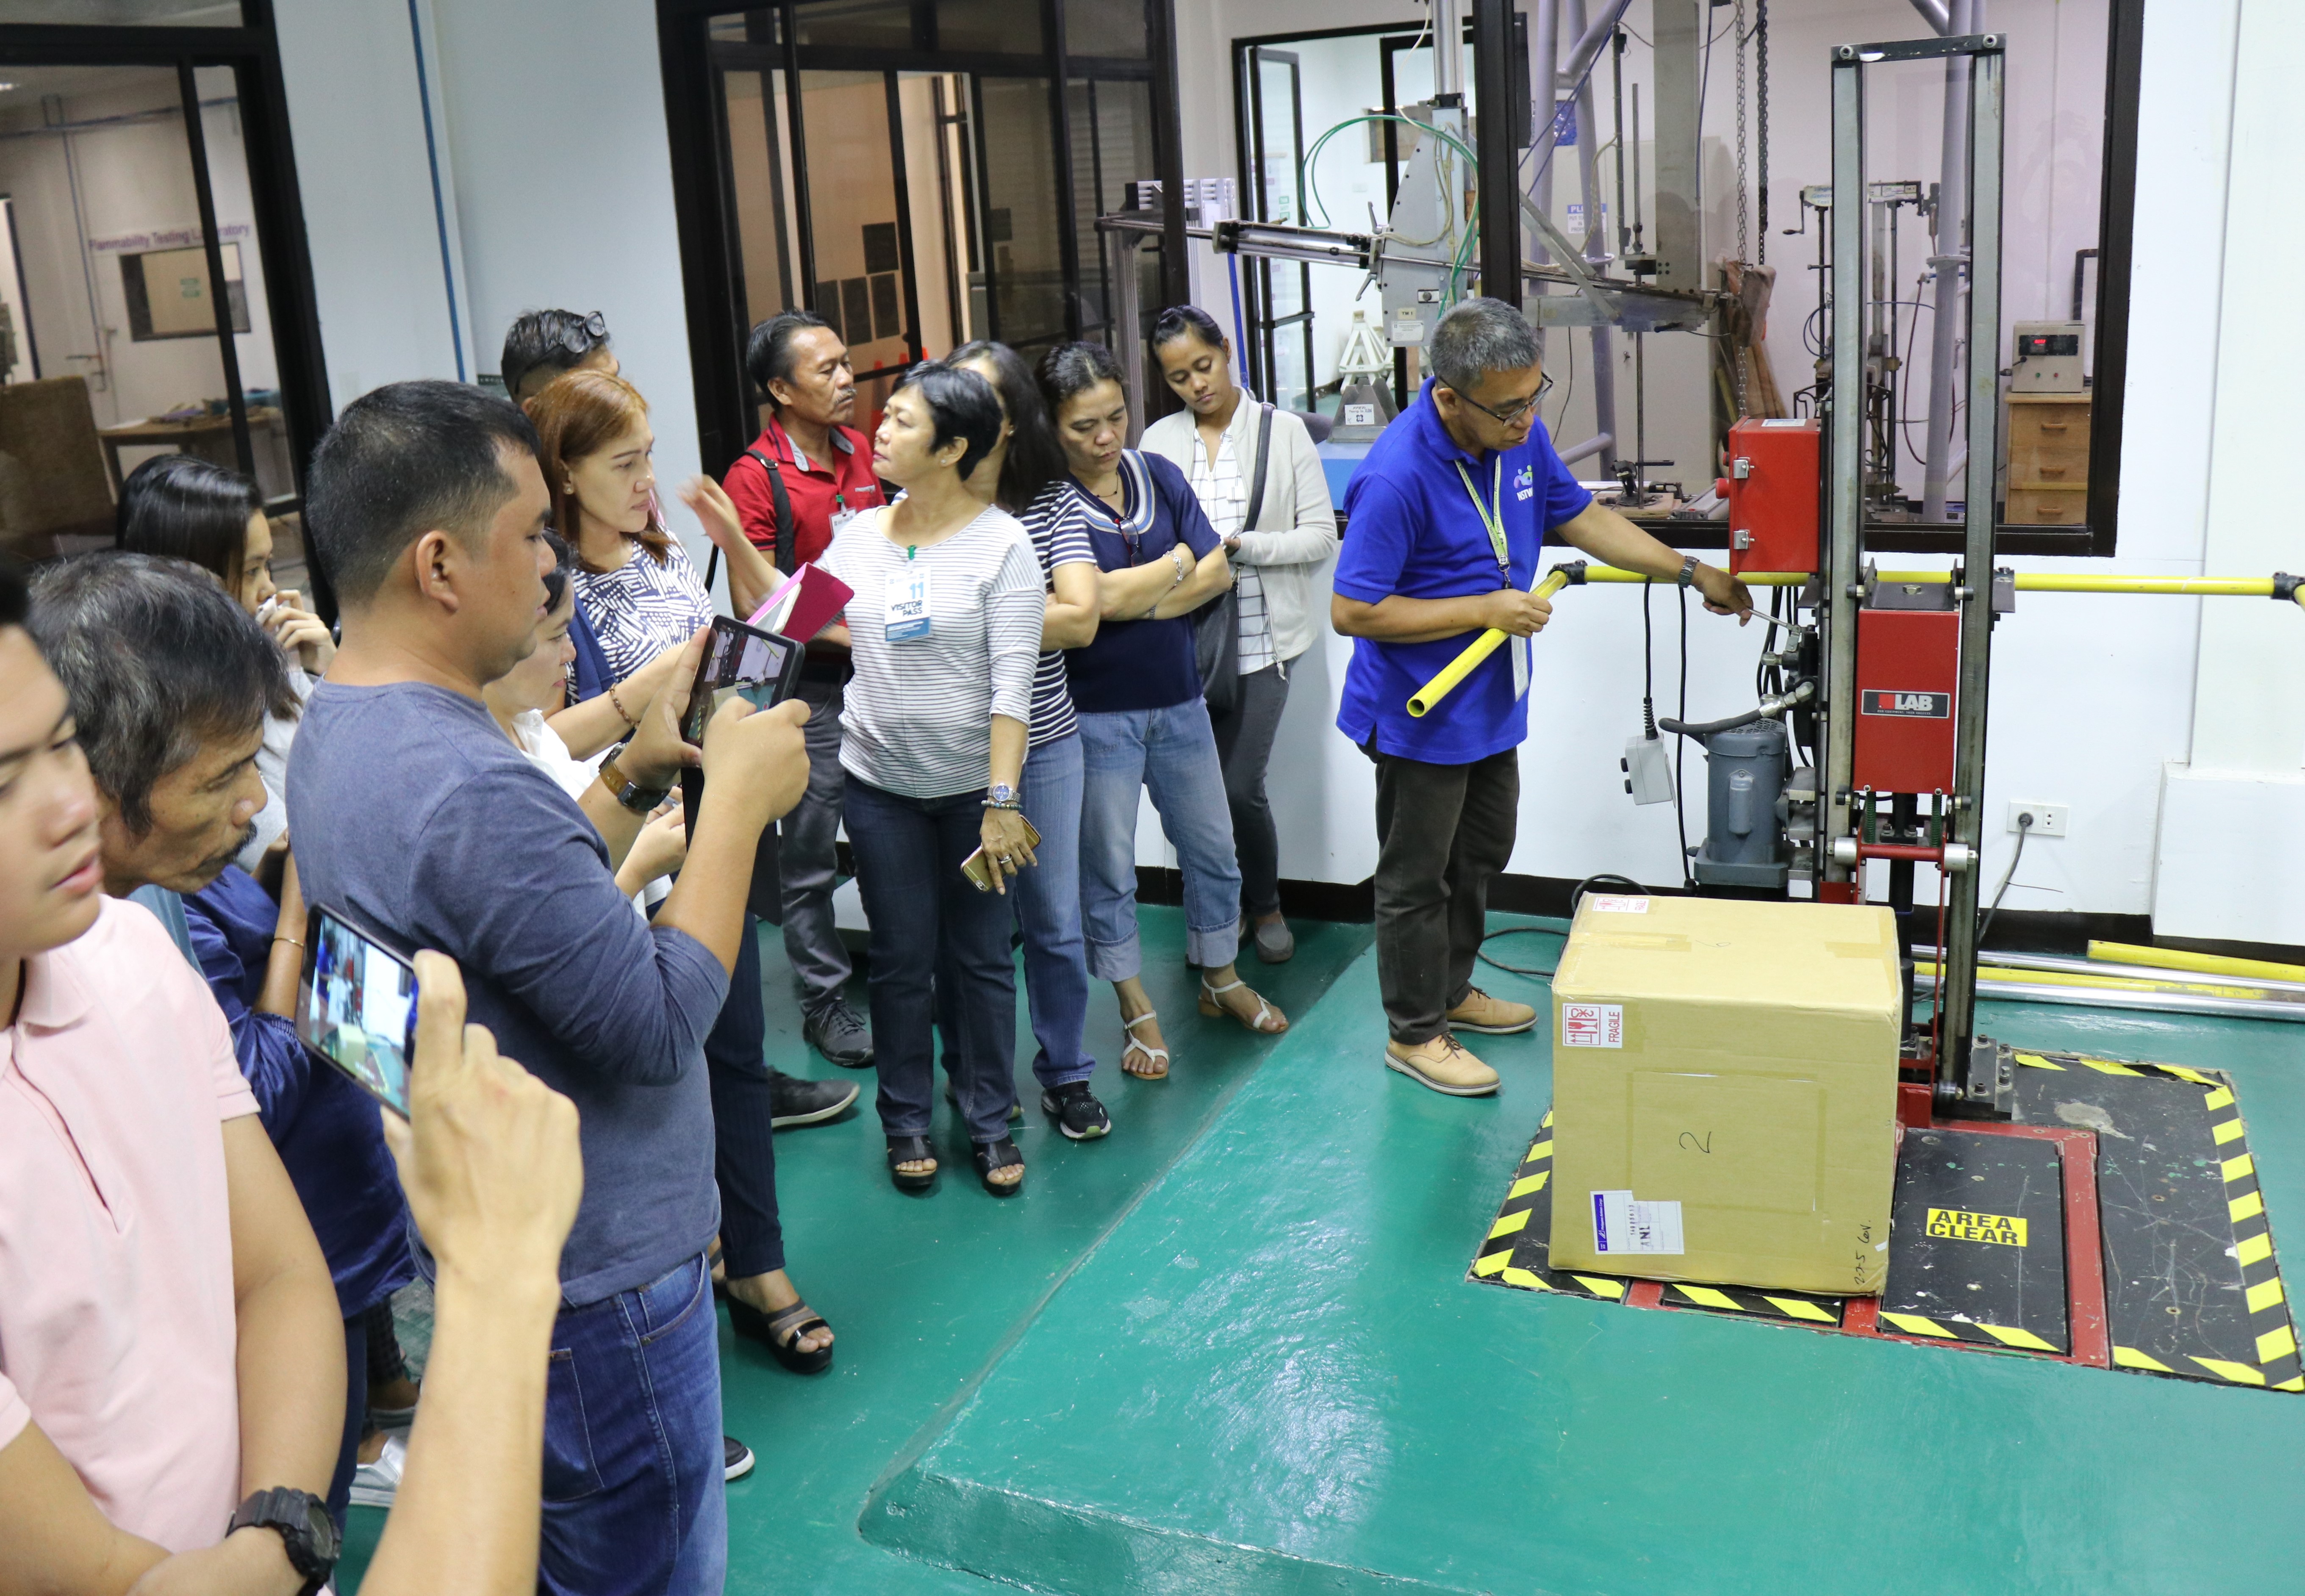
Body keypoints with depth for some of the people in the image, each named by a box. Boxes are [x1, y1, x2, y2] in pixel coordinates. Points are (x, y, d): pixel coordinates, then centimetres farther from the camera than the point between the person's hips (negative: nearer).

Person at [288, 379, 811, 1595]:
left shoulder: (339, 728, 2)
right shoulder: (467, 787, -30)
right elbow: (663, 1030, -24)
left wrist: (639, 775, 4)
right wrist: (738, 799, -17)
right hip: (599, 1280, -10)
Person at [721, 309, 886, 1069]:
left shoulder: (861, 451, 6)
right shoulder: (755, 478, -13)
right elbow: (759, 610, -14)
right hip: (812, 689, -6)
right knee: (810, 859, 5)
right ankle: (824, 1004, 17)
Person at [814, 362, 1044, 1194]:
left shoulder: (1001, 541, -10)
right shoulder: (859, 533, 3)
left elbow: (1012, 680, -14)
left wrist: (1002, 800, -18)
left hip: (972, 783, -3)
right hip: (880, 783, 3)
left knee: (980, 958, 7)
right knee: (902, 958, 10)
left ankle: (990, 1122, 22)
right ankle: (907, 1120, 25)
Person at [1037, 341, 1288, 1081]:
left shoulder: (1158, 474, 3)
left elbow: (1217, 572, -2)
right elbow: (1099, 599, -21)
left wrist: (1134, 598, -15)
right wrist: (1178, 562, -7)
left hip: (1177, 699, 5)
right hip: (1096, 710, -5)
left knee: (1213, 848, 15)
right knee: (1108, 867, 6)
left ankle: (1221, 979, 35)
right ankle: (1137, 1010, 21)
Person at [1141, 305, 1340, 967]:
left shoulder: (1283, 432, 0)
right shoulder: (1158, 442, 7)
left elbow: (1322, 537, -3)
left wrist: (1241, 546, -15)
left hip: (1259, 639, -2)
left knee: (1240, 787, -6)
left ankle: (1266, 905, 21)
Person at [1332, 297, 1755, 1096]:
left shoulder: (1521, 434, -5)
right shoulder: (1397, 477, -29)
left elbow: (1582, 517, 10)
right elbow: (1352, 611, -27)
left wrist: (1693, 574, 9)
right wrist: (1488, 611, -25)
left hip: (1492, 701, 8)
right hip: (1421, 713, -8)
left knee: (1482, 852, 23)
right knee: (1418, 877, 7)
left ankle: (1451, 989, 43)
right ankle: (1414, 1032, 24)